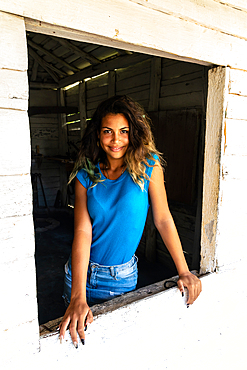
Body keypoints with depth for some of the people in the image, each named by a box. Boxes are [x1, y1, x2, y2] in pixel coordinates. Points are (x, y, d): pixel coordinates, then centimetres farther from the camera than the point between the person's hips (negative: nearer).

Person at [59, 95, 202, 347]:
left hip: (123, 277, -1)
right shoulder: (86, 174, -10)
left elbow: (163, 219, -7)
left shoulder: (148, 166, -12)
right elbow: (82, 232, -17)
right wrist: (78, 298, -23)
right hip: (82, 272, 2)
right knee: (80, 325, 21)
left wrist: (184, 271, -5)